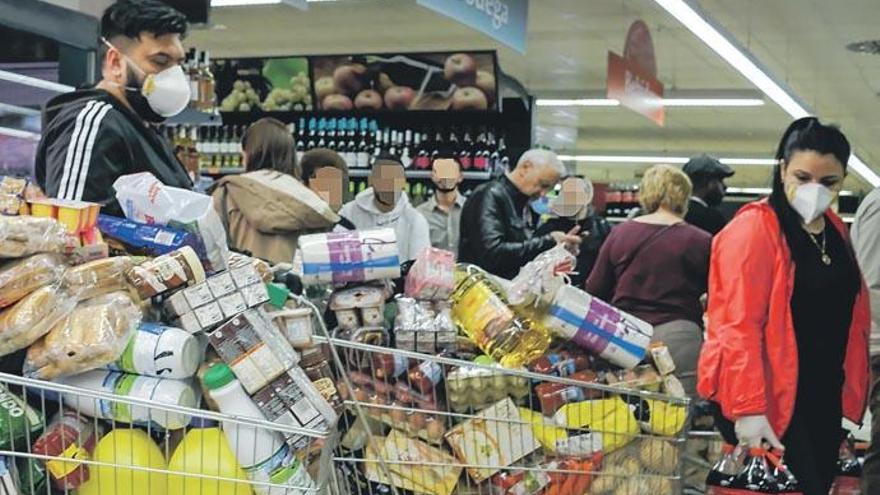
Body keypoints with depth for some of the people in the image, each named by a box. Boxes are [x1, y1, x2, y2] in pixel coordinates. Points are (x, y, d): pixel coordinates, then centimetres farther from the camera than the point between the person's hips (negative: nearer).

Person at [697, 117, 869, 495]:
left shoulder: (835, 230, 11)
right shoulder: (754, 228, -12)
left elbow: (852, 318, 17)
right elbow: (738, 326, -18)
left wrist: (852, 397, 11)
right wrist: (748, 409, -23)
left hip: (824, 400, 8)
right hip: (770, 401, -7)